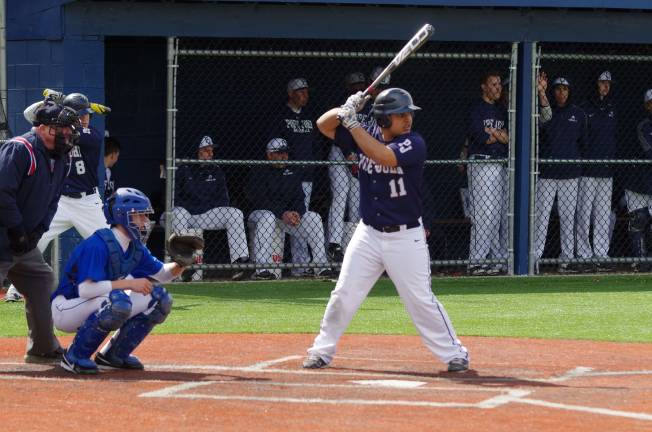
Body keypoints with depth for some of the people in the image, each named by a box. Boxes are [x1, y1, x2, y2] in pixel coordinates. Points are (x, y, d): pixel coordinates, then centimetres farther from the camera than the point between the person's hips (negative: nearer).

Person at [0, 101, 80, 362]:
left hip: (25, 241, 9)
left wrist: (38, 231, 1)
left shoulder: (58, 159, 12)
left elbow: (51, 201, 17)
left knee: (42, 283, 14)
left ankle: (43, 349, 24)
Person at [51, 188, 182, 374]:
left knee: (159, 298, 1)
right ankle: (75, 356, -20)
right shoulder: (97, 245, -24)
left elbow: (161, 273, 15)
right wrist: (129, 283, -32)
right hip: (65, 308, -9)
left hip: (95, 307, 9)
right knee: (117, 301, -37)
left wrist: (179, 265, -8)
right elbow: (85, 288, -33)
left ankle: (115, 353, 10)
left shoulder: (136, 248, 4)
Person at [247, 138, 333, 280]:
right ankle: (262, 268, -44)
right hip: (260, 213, -5)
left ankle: (320, 265, -14)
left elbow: (299, 198, 6)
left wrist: (296, 213, -17)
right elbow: (259, 200, -17)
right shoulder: (260, 173, -7)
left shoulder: (292, 172, 11)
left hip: (288, 214, 5)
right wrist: (283, 214, -27)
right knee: (267, 217, -39)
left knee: (314, 217, -13)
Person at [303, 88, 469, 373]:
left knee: (420, 300, -6)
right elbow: (324, 124, 3)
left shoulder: (414, 143, -13)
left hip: (405, 236, -4)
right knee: (343, 295, 4)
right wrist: (345, 111, -18)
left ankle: (454, 354, 5)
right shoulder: (366, 136, 1)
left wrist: (352, 123, -25)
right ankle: (322, 351, 18)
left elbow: (384, 156, -30)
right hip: (369, 233, 4)